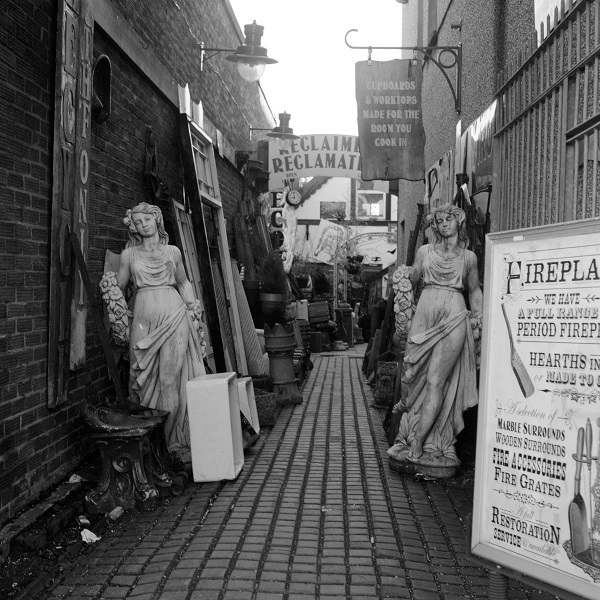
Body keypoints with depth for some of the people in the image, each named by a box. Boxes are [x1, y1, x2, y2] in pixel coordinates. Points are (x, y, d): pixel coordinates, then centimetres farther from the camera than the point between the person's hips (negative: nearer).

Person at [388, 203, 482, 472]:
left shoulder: (468, 257, 13)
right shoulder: (425, 251, 14)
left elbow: (474, 290, 23)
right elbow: (411, 282, 18)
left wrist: (478, 315, 11)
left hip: (453, 318, -2)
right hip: (424, 315, 2)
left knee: (436, 382, -10)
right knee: (417, 379, -2)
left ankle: (416, 446, -8)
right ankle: (417, 442, 7)